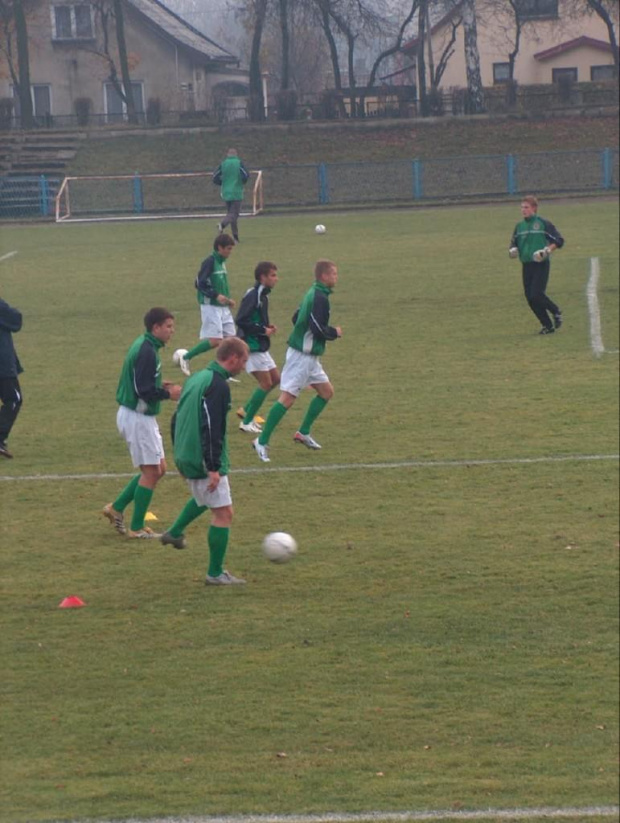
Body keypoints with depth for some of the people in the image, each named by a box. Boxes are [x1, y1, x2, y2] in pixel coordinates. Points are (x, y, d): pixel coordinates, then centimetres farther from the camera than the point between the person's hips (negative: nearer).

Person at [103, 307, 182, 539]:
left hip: (132, 414, 10)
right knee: (151, 472, -2)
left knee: (158, 469, 15)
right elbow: (143, 391, -26)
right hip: (138, 418, -10)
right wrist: (168, 394, -12)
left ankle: (116, 508, 18)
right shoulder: (147, 352, -21)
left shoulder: (143, 346, 11)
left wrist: (159, 385, 6)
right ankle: (137, 528, 6)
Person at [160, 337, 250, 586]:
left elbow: (177, 420, 19)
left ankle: (175, 533, 36)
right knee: (223, 512, -2)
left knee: (204, 498, 35)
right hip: (204, 461, -9)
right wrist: (213, 468, -24)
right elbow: (211, 429, -25)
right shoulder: (218, 385, -18)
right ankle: (215, 574, 1)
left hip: (185, 459, 9)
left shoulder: (196, 378, 11)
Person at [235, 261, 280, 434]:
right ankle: (246, 422, 1)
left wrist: (267, 328, 2)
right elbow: (240, 321, -24)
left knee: (275, 379, 12)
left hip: (260, 346, 10)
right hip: (251, 346, -10)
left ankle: (246, 410, 21)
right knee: (266, 383, -7)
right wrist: (263, 330, -19)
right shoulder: (252, 296, -18)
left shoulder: (263, 295, 11)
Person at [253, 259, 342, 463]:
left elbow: (296, 318, 20)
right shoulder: (320, 298, -19)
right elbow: (319, 330, -25)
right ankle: (262, 442, -8)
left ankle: (303, 433, 22)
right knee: (287, 398, -10)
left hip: (308, 356, 10)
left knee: (326, 391, 15)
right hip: (302, 356, -10)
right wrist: (335, 332, -5)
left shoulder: (312, 294, 11)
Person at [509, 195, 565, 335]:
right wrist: (512, 250, -1)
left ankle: (556, 312, 10)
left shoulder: (543, 223, -5)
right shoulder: (519, 226, 12)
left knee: (536, 295, -17)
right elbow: (513, 243, 22)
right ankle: (547, 325, 13)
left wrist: (548, 251, -17)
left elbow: (558, 240, -2)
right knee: (530, 298, 1)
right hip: (526, 265, 6)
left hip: (541, 264, -6)